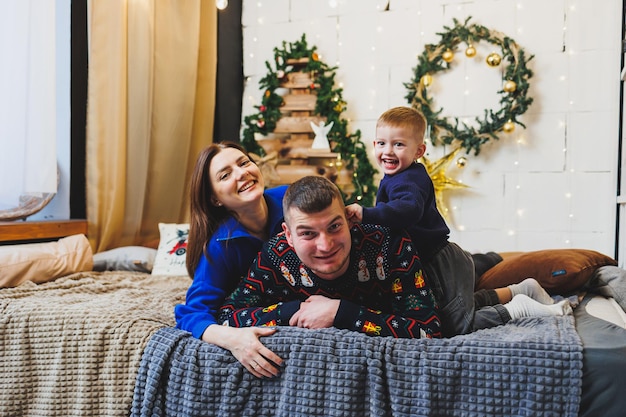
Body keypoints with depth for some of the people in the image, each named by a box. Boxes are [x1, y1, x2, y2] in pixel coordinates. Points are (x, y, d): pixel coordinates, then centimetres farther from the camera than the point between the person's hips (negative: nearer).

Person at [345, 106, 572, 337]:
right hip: (443, 258, 11)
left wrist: (366, 214, -50)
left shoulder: (408, 181, -23)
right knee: (464, 306, 27)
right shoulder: (393, 178, 10)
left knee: (456, 325, -4)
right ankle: (521, 290, 33)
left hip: (440, 263, -11)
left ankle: (519, 308, 5)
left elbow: (409, 209, -45)